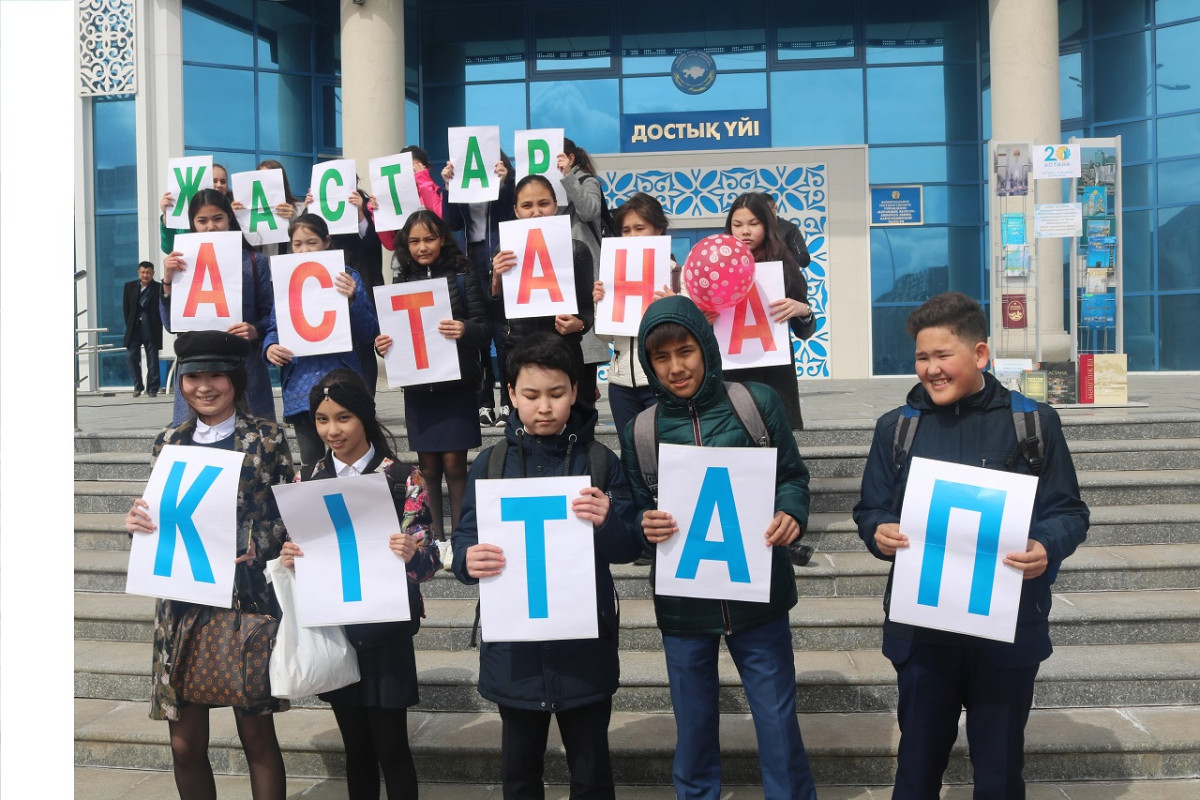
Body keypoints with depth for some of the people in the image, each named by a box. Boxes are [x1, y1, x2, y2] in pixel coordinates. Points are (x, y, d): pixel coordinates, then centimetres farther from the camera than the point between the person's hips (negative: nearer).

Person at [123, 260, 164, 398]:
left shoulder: (159, 288, -4)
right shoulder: (129, 286, 7)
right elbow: (126, 307, 9)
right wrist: (129, 324, 5)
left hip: (151, 330, -3)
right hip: (134, 328, 3)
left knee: (152, 359, 1)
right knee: (131, 356, -1)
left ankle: (152, 388, 9)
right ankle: (138, 386, 12)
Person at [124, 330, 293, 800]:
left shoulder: (266, 438, -1)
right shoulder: (170, 442, 9)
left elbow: (287, 517, -2)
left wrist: (254, 548, -19)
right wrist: (137, 523, -7)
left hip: (249, 600, -3)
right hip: (182, 603, 3)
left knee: (257, 735, 6)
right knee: (186, 744, 7)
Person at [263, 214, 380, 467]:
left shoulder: (348, 278, 2)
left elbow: (369, 334, -3)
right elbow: (273, 328, 12)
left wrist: (352, 299, -19)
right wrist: (270, 347, -10)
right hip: (300, 387, 3)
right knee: (310, 464, 10)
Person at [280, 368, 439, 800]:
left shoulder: (403, 478, -9)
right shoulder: (307, 478, 3)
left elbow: (429, 560, -10)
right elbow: (299, 547, 10)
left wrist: (411, 554, -31)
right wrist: (288, 556, -12)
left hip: (385, 632, -4)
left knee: (391, 747, 3)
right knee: (355, 746, 16)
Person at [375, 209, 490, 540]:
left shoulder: (462, 276, 0)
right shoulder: (402, 281, 10)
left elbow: (484, 327, -5)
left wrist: (465, 329, -25)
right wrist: (382, 344, -10)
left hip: (455, 384, -3)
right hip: (416, 386, 3)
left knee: (453, 464, -2)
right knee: (428, 467, 8)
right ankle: (433, 537, 17)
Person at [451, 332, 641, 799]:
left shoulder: (601, 460, -4)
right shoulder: (490, 463, 0)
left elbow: (630, 547, -6)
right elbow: (465, 540, -3)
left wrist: (607, 524, -28)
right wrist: (469, 559, -26)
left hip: (585, 644, -1)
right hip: (513, 645, 2)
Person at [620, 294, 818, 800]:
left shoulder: (757, 403, -4)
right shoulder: (640, 430, -1)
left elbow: (792, 475, 4)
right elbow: (636, 511, 6)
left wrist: (791, 513, -17)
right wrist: (646, 526, -17)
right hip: (682, 603, 2)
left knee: (778, 729, 7)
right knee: (693, 731, 17)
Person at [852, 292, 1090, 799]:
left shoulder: (1033, 422, -2)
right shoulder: (895, 427, 4)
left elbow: (1069, 512, 0)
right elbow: (869, 510, 8)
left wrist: (1048, 547, -22)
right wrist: (878, 532, -15)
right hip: (920, 629, 2)